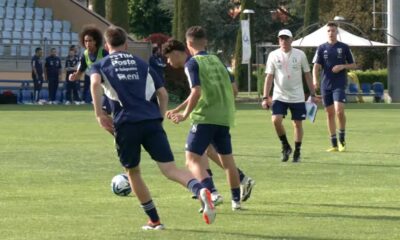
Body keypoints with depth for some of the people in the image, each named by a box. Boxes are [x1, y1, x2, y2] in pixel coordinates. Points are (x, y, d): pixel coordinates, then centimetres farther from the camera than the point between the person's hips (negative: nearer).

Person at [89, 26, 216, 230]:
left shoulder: (100, 66, 15)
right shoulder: (141, 64, 23)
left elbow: (95, 83, -9)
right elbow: (163, 94, 16)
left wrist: (99, 114, -7)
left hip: (126, 123, -2)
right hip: (152, 121, 2)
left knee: (133, 171, 18)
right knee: (170, 169, -7)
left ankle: (154, 220, 20)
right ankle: (201, 191, -35)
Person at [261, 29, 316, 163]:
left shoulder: (300, 55, 0)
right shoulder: (273, 55, 0)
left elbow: (307, 75, 7)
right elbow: (269, 77, 0)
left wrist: (312, 94, 5)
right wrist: (265, 97, -6)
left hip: (297, 96, 0)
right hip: (279, 96, 0)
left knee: (298, 123, 3)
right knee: (276, 120, -17)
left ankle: (297, 152, 18)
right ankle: (285, 146, 5)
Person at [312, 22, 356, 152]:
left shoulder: (344, 47, 4)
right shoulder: (322, 48, 8)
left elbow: (353, 65, 10)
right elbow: (316, 66, -1)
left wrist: (342, 66, -10)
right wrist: (315, 80, -18)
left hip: (339, 84, -3)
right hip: (326, 85, 3)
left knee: (339, 111, -19)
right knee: (330, 113, 5)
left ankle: (342, 140, -1)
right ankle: (334, 144, 12)